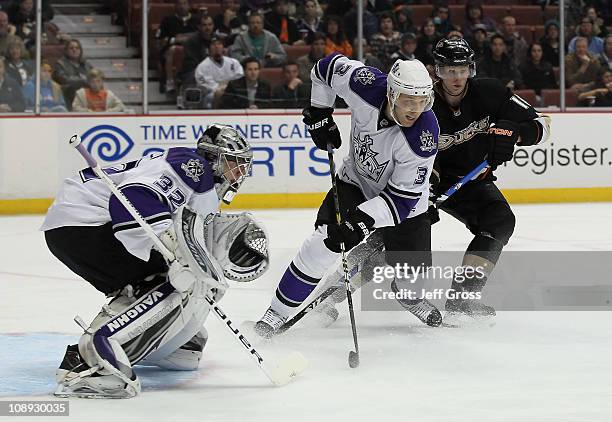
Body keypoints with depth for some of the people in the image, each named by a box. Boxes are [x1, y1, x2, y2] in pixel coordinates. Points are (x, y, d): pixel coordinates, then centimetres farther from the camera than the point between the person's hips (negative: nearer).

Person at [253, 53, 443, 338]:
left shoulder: (424, 135, -35)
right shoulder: (367, 85, -30)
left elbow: (402, 197, -29)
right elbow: (327, 67, -8)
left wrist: (363, 219, -39)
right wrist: (318, 114, -7)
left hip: (403, 195, -1)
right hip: (357, 179, 1)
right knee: (324, 242, -18)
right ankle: (278, 312, -6)